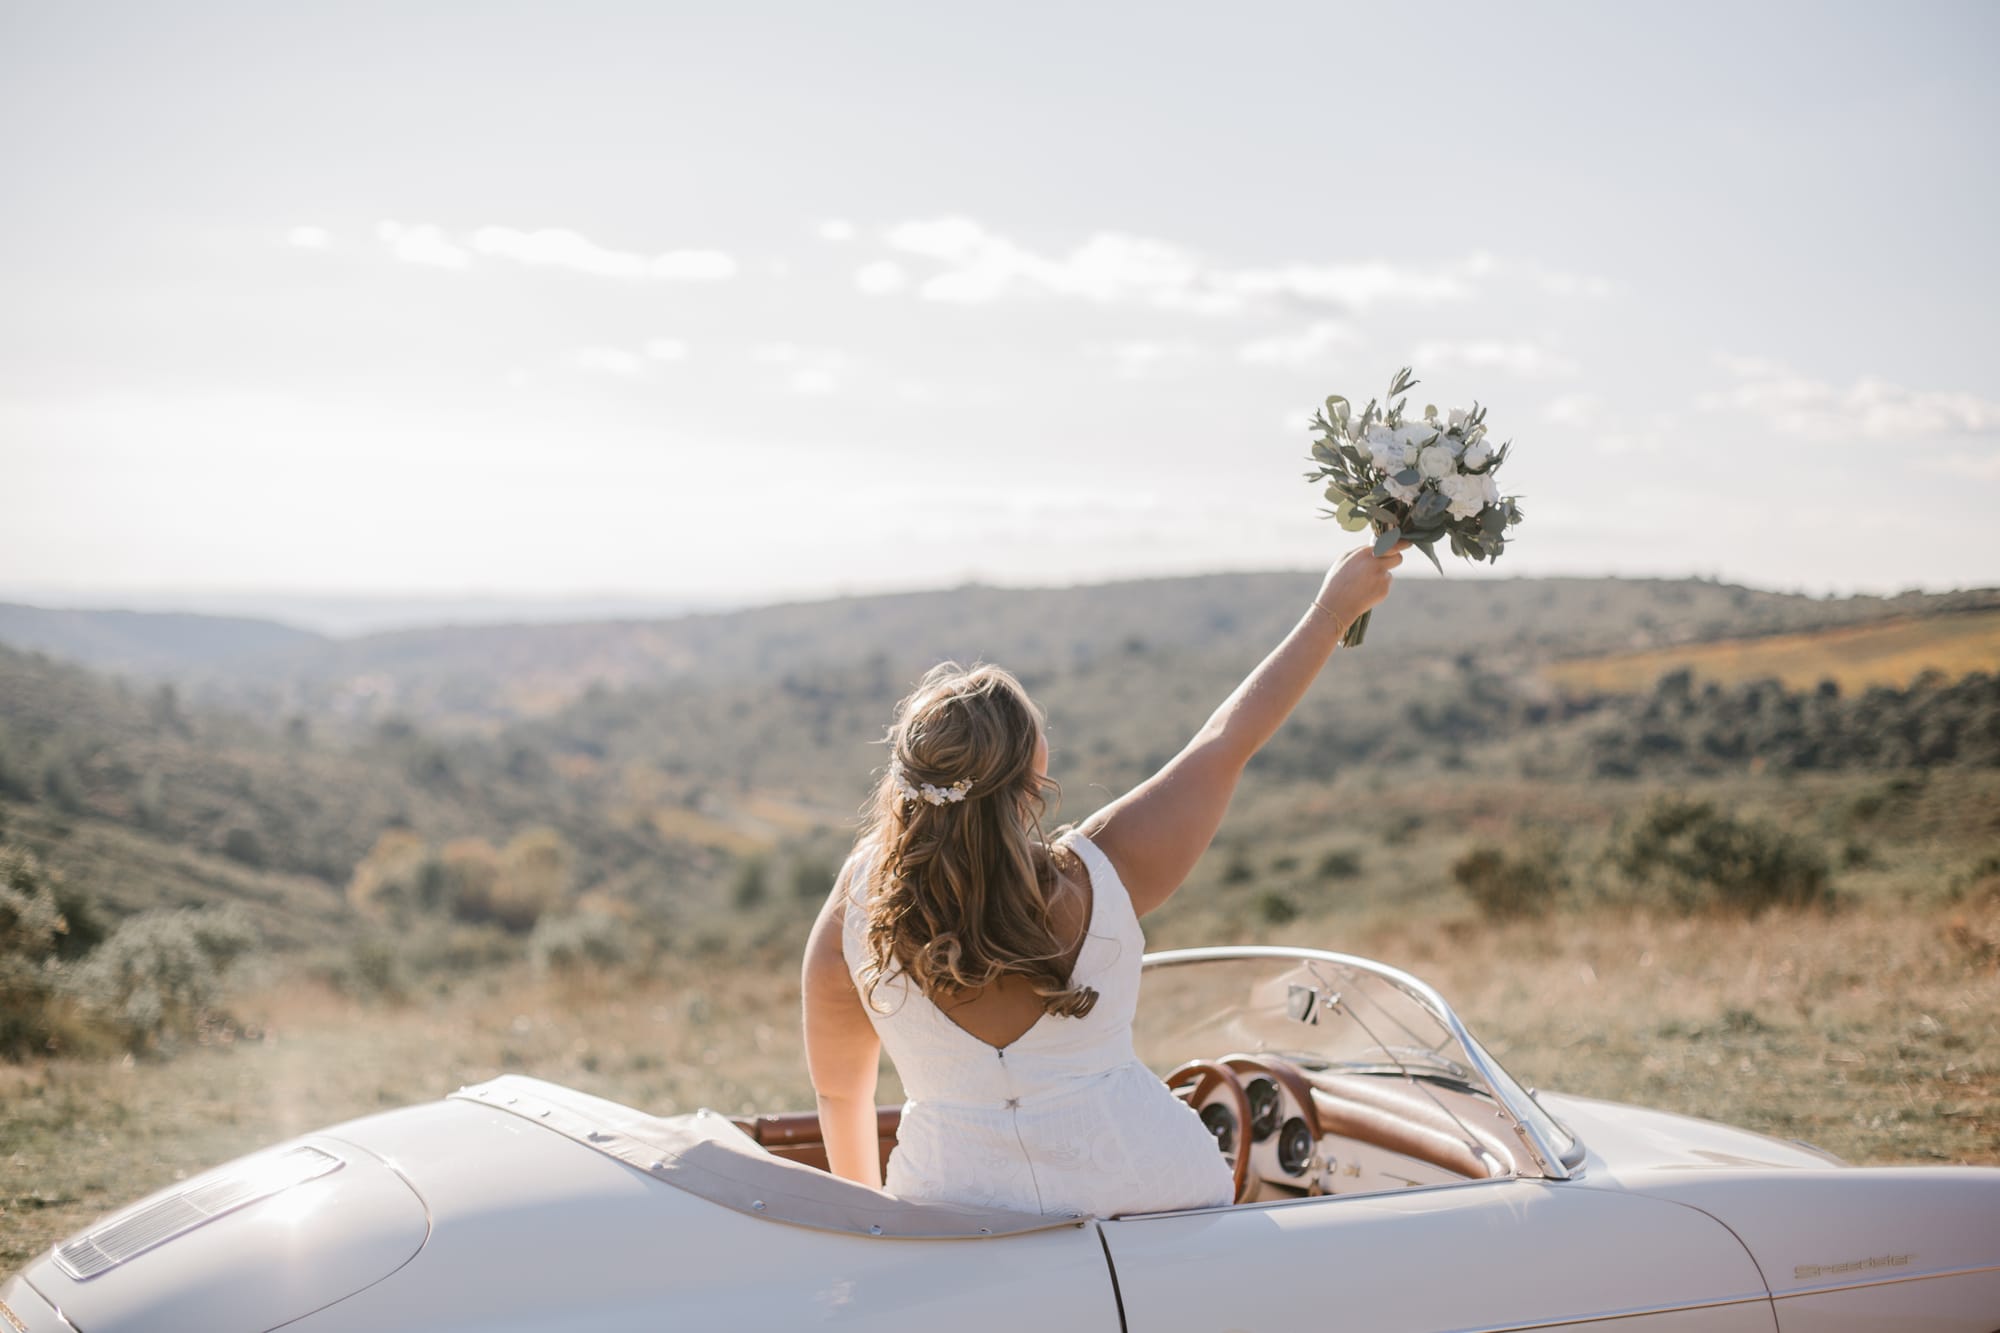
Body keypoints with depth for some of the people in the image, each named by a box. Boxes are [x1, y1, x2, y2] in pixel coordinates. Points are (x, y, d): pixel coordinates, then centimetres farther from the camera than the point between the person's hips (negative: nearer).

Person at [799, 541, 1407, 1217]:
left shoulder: (852, 915, -10)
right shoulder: (1100, 878, -14)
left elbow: (838, 1090, 6)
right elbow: (1227, 743, -1)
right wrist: (1332, 610, 13)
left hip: (959, 1224, 1)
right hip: (1147, 1187, 0)